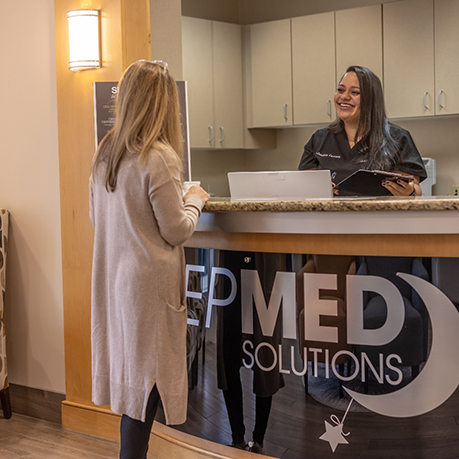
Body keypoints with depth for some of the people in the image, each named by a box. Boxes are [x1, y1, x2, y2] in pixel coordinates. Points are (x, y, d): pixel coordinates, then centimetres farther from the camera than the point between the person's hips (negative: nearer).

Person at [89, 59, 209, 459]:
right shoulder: (159, 158, -17)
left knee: (131, 371, 15)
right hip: (148, 280, -8)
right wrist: (195, 200, 5)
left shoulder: (105, 152, 6)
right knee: (147, 377, 2)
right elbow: (176, 231, -14)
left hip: (112, 276, 8)